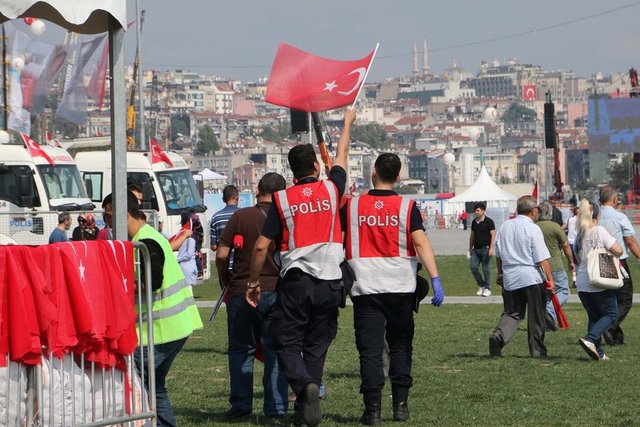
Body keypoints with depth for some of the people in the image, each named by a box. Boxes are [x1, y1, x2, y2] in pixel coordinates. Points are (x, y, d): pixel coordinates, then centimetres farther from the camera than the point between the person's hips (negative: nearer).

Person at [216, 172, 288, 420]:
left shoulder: (241, 216, -3)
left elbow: (221, 255, -5)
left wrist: (226, 281, 11)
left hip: (242, 291, -1)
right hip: (277, 291, 1)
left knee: (241, 349, 11)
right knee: (275, 350, 6)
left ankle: (241, 405, 9)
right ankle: (276, 408, 4)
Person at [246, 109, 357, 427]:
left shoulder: (281, 200, -1)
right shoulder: (330, 190, 3)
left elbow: (261, 246, -3)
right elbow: (341, 156, 24)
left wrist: (253, 282, 10)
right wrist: (347, 123, 41)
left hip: (294, 281, -2)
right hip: (329, 282, 2)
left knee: (288, 343, 3)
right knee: (316, 346, 11)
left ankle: (304, 386, -25)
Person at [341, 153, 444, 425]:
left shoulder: (352, 206, 1)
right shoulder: (407, 207, -3)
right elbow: (420, 242, -12)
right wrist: (435, 278, -16)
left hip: (365, 289, 0)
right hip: (401, 289, 0)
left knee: (370, 350, 0)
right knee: (400, 346, 16)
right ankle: (400, 405, 13)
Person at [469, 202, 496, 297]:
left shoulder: (489, 221, -6)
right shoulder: (474, 222, 12)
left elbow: (493, 235, -9)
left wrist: (491, 248, -16)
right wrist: (470, 248, 19)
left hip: (485, 249, -6)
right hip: (476, 249, 6)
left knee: (486, 269, -2)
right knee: (473, 267, -3)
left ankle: (487, 289, 8)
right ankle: (481, 285, 14)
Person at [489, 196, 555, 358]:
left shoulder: (505, 226, 7)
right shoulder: (533, 229, -10)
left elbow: (498, 254, 17)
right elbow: (542, 258, -13)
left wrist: (501, 274, 29)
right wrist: (550, 279, -8)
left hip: (510, 278, 5)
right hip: (532, 278, -5)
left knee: (512, 313, 11)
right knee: (535, 316, 6)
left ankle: (498, 336, -15)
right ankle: (537, 350, 10)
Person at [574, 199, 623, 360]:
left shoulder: (580, 235, 9)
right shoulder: (600, 231, -10)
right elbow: (618, 250, -16)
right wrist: (615, 243, 6)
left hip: (582, 284, 6)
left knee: (594, 317, 14)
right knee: (611, 315, 5)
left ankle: (599, 352, 7)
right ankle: (590, 339, -16)